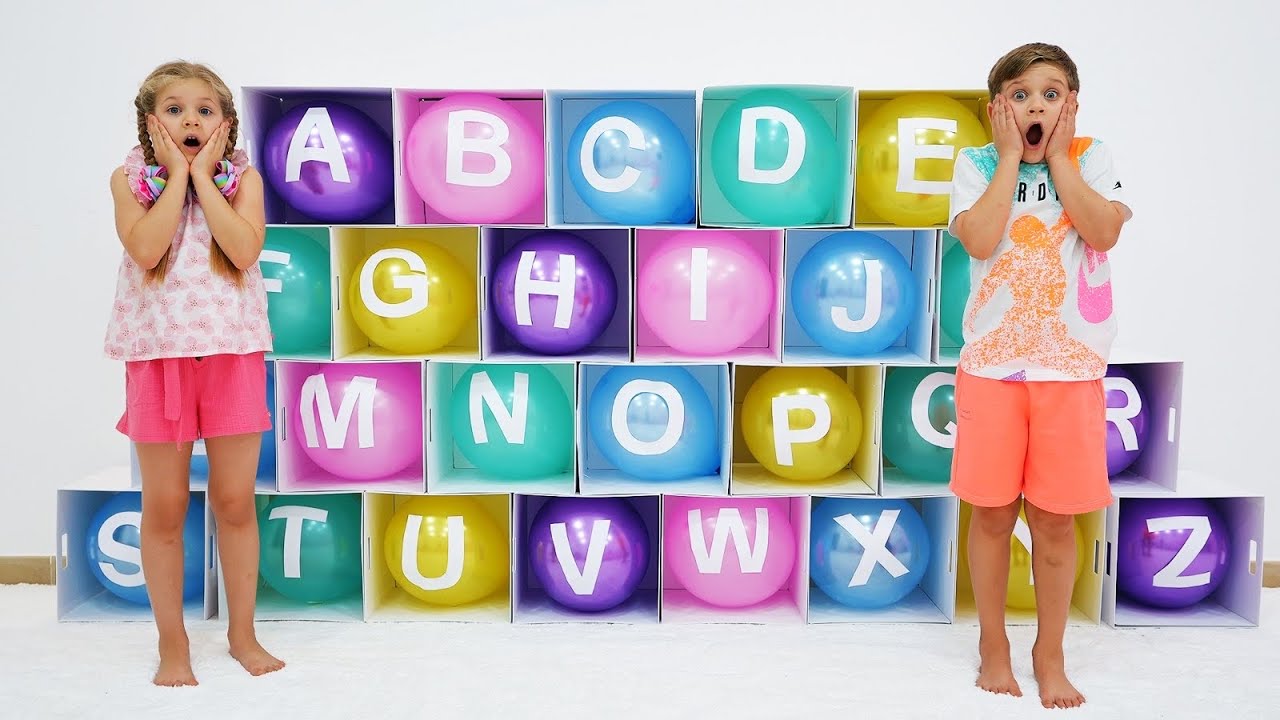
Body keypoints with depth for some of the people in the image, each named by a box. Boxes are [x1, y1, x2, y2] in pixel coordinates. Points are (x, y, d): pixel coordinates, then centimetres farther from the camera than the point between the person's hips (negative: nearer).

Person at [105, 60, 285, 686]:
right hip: (158, 354, 0)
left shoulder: (243, 177, 3)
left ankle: (242, 633, 22)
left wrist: (202, 175, -11)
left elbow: (245, 249, -15)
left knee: (235, 500, 6)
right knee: (164, 506, 6)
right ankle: (172, 643, 21)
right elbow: (146, 249, -16)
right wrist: (176, 173, -10)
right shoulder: (129, 179, 3)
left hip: (232, 353, 0)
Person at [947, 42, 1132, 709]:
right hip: (992, 363, 0)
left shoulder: (1090, 159, 4)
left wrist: (1057, 157, -9)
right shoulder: (977, 164, 1)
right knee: (992, 513, 8)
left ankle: (1050, 655, 25)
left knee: (1056, 520, 7)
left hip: (1071, 367, 1)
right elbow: (980, 239, -17)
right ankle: (993, 647, 25)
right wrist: (1011, 157, -11)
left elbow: (1104, 233, -14)